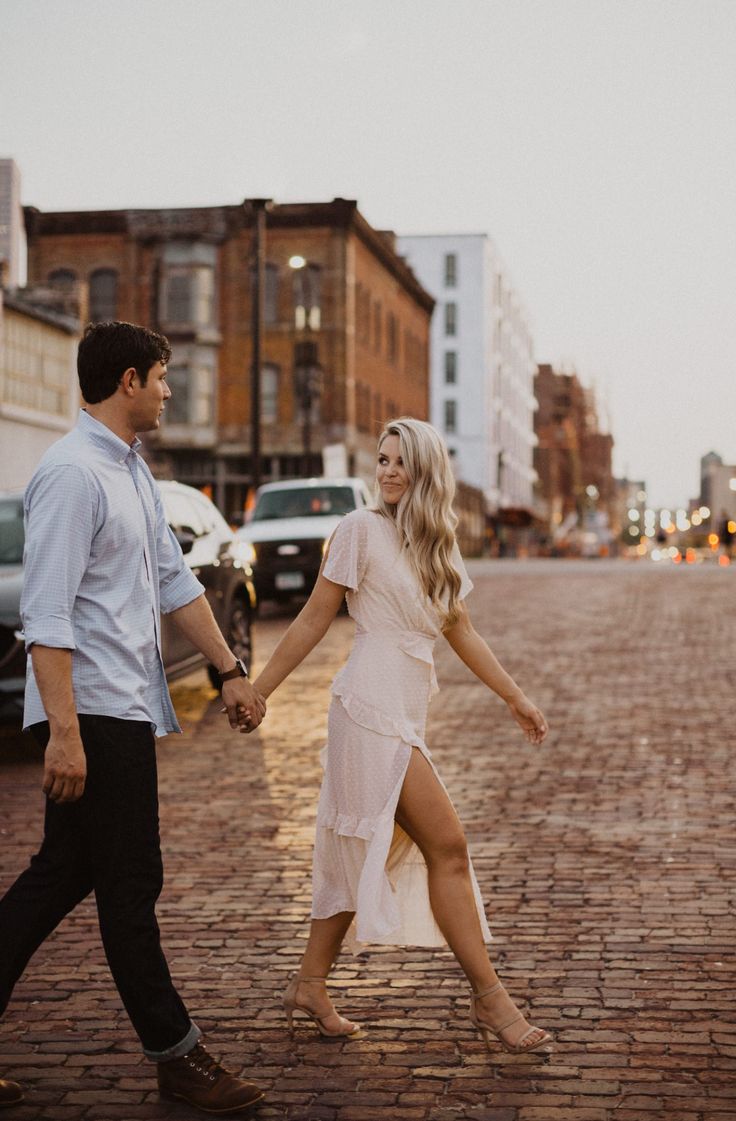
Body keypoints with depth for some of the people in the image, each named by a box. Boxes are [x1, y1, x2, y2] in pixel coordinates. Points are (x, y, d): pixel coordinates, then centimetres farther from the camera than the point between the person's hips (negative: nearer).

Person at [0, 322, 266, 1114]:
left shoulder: (132, 471, 15)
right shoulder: (73, 474, -16)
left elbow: (175, 581, 19)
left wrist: (230, 670, 16)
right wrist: (64, 730, -26)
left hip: (126, 710, 10)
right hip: (93, 714, -10)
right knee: (130, 884, 1)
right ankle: (174, 1055, 12)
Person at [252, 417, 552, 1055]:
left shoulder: (437, 545, 16)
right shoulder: (362, 530, -5)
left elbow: (461, 632, 22)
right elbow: (314, 621, -2)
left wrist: (516, 698, 23)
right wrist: (257, 692, 0)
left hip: (404, 716, 8)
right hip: (374, 708, -8)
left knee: (363, 856, 11)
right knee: (447, 847, -7)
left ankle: (310, 987, 20)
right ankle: (490, 1000, -1)